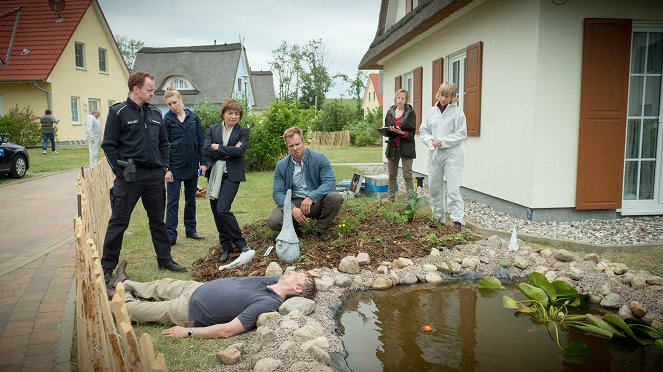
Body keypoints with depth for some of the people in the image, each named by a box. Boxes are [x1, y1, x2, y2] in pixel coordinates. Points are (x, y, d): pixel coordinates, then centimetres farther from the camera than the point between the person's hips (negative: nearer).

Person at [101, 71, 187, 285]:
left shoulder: (155, 113, 12)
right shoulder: (118, 112, -4)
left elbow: (163, 143, 18)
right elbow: (109, 145, -6)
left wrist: (164, 166, 7)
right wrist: (120, 171, -12)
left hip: (155, 175, 5)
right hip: (129, 176, -5)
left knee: (158, 220, 14)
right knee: (118, 222, 1)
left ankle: (165, 259, 26)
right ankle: (107, 266, 11)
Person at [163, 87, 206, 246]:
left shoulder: (193, 117, 4)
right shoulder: (167, 119, -3)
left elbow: (201, 141, 6)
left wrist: (203, 162, -1)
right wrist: (166, 169, -9)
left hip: (192, 166, 3)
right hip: (175, 167, -3)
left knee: (191, 200, 12)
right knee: (173, 201, -1)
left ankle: (190, 229, 24)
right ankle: (171, 234, 2)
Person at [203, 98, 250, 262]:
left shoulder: (243, 131, 3)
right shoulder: (213, 129, 10)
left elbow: (240, 151, -14)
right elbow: (206, 150, -4)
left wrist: (218, 147, -8)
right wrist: (229, 152, -10)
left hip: (232, 175, -4)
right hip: (214, 175, 4)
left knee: (222, 209, -16)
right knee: (216, 212, 6)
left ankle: (239, 242, 0)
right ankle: (225, 245, 20)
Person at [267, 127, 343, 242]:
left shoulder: (319, 158, -9)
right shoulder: (281, 166, -2)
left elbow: (330, 182, -18)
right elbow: (278, 192, -6)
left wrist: (311, 197, -33)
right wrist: (292, 209, -26)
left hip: (316, 202, -1)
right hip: (294, 202, 1)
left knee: (335, 198, -32)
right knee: (273, 221, -26)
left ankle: (323, 229, -3)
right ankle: (295, 226, 11)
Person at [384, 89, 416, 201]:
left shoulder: (411, 113, -2)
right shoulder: (390, 112, 11)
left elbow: (412, 133, -6)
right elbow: (385, 128, 14)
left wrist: (401, 132, -23)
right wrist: (389, 130, -9)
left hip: (406, 147, -4)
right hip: (392, 146, 4)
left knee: (407, 175, -5)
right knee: (392, 175, 9)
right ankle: (391, 197, 17)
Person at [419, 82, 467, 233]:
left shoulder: (458, 112, -2)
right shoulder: (430, 111, 10)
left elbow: (461, 134, -6)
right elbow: (423, 130, 12)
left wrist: (443, 141, -14)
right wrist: (429, 140, -9)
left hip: (452, 154, -5)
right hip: (434, 154, 5)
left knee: (453, 188, -10)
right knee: (434, 187, 11)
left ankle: (457, 219, -8)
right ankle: (438, 216, 25)